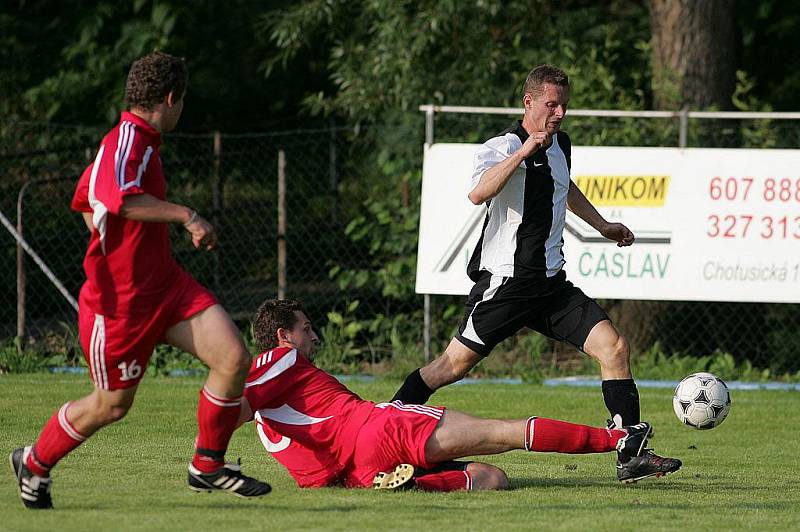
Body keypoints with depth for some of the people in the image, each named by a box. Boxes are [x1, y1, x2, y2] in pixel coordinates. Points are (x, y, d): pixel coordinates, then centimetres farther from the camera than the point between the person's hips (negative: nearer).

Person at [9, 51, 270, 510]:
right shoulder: (127, 142, -19)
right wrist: (186, 215, -43)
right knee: (113, 404, 6)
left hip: (166, 284, 9)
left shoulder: (140, 142, 12)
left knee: (234, 357, -8)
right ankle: (35, 463, 31)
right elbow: (120, 197, -42)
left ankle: (208, 466, 7)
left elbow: (85, 199, 27)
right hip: (121, 299, -9)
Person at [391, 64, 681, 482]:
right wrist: (523, 152, -38)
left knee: (614, 347, -7)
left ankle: (630, 455, -5)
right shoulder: (501, 147, -13)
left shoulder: (559, 144, 11)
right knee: (456, 364, -3)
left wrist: (602, 225, 36)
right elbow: (478, 193, -36)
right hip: (504, 283, -7)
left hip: (551, 283, 7)